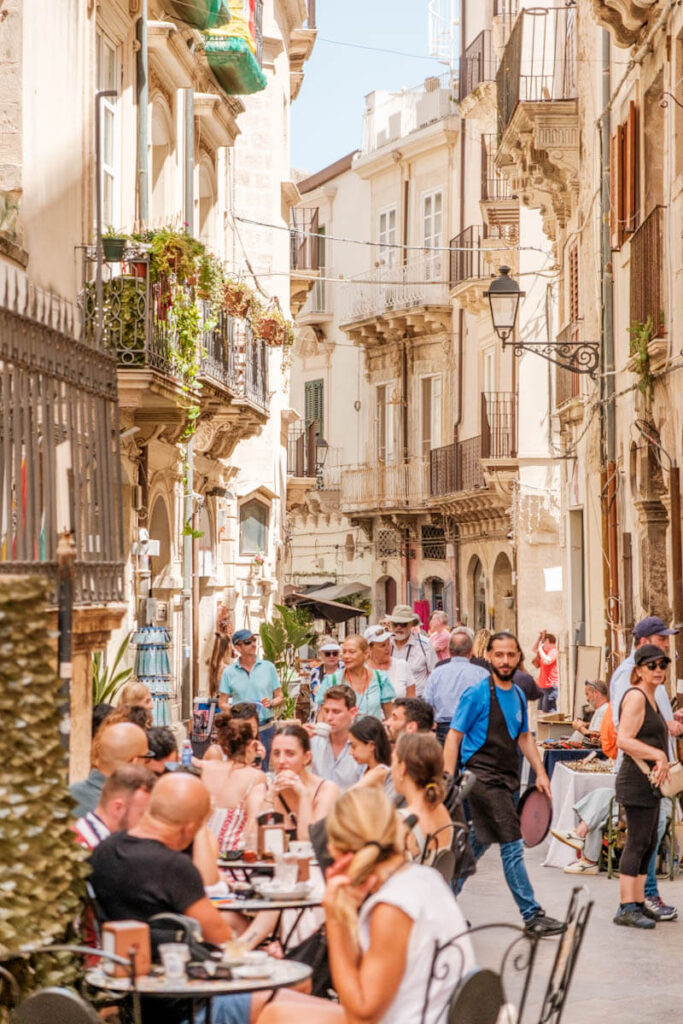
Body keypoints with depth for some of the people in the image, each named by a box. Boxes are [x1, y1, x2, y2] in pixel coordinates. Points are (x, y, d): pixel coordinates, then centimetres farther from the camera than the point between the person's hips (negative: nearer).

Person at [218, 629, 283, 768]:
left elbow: (279, 697, 10)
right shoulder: (229, 672, 4)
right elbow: (222, 703, 6)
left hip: (265, 727, 1)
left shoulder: (268, 667, 6)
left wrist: (271, 703, -12)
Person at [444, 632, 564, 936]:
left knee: (478, 842, 15)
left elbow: (524, 737, 23)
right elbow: (454, 737, -9)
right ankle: (531, 915, -6)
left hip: (506, 779, 8)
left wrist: (540, 773, 14)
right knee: (512, 846, -9)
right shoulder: (477, 693, -10)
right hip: (483, 777, -8)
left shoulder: (518, 695, 12)